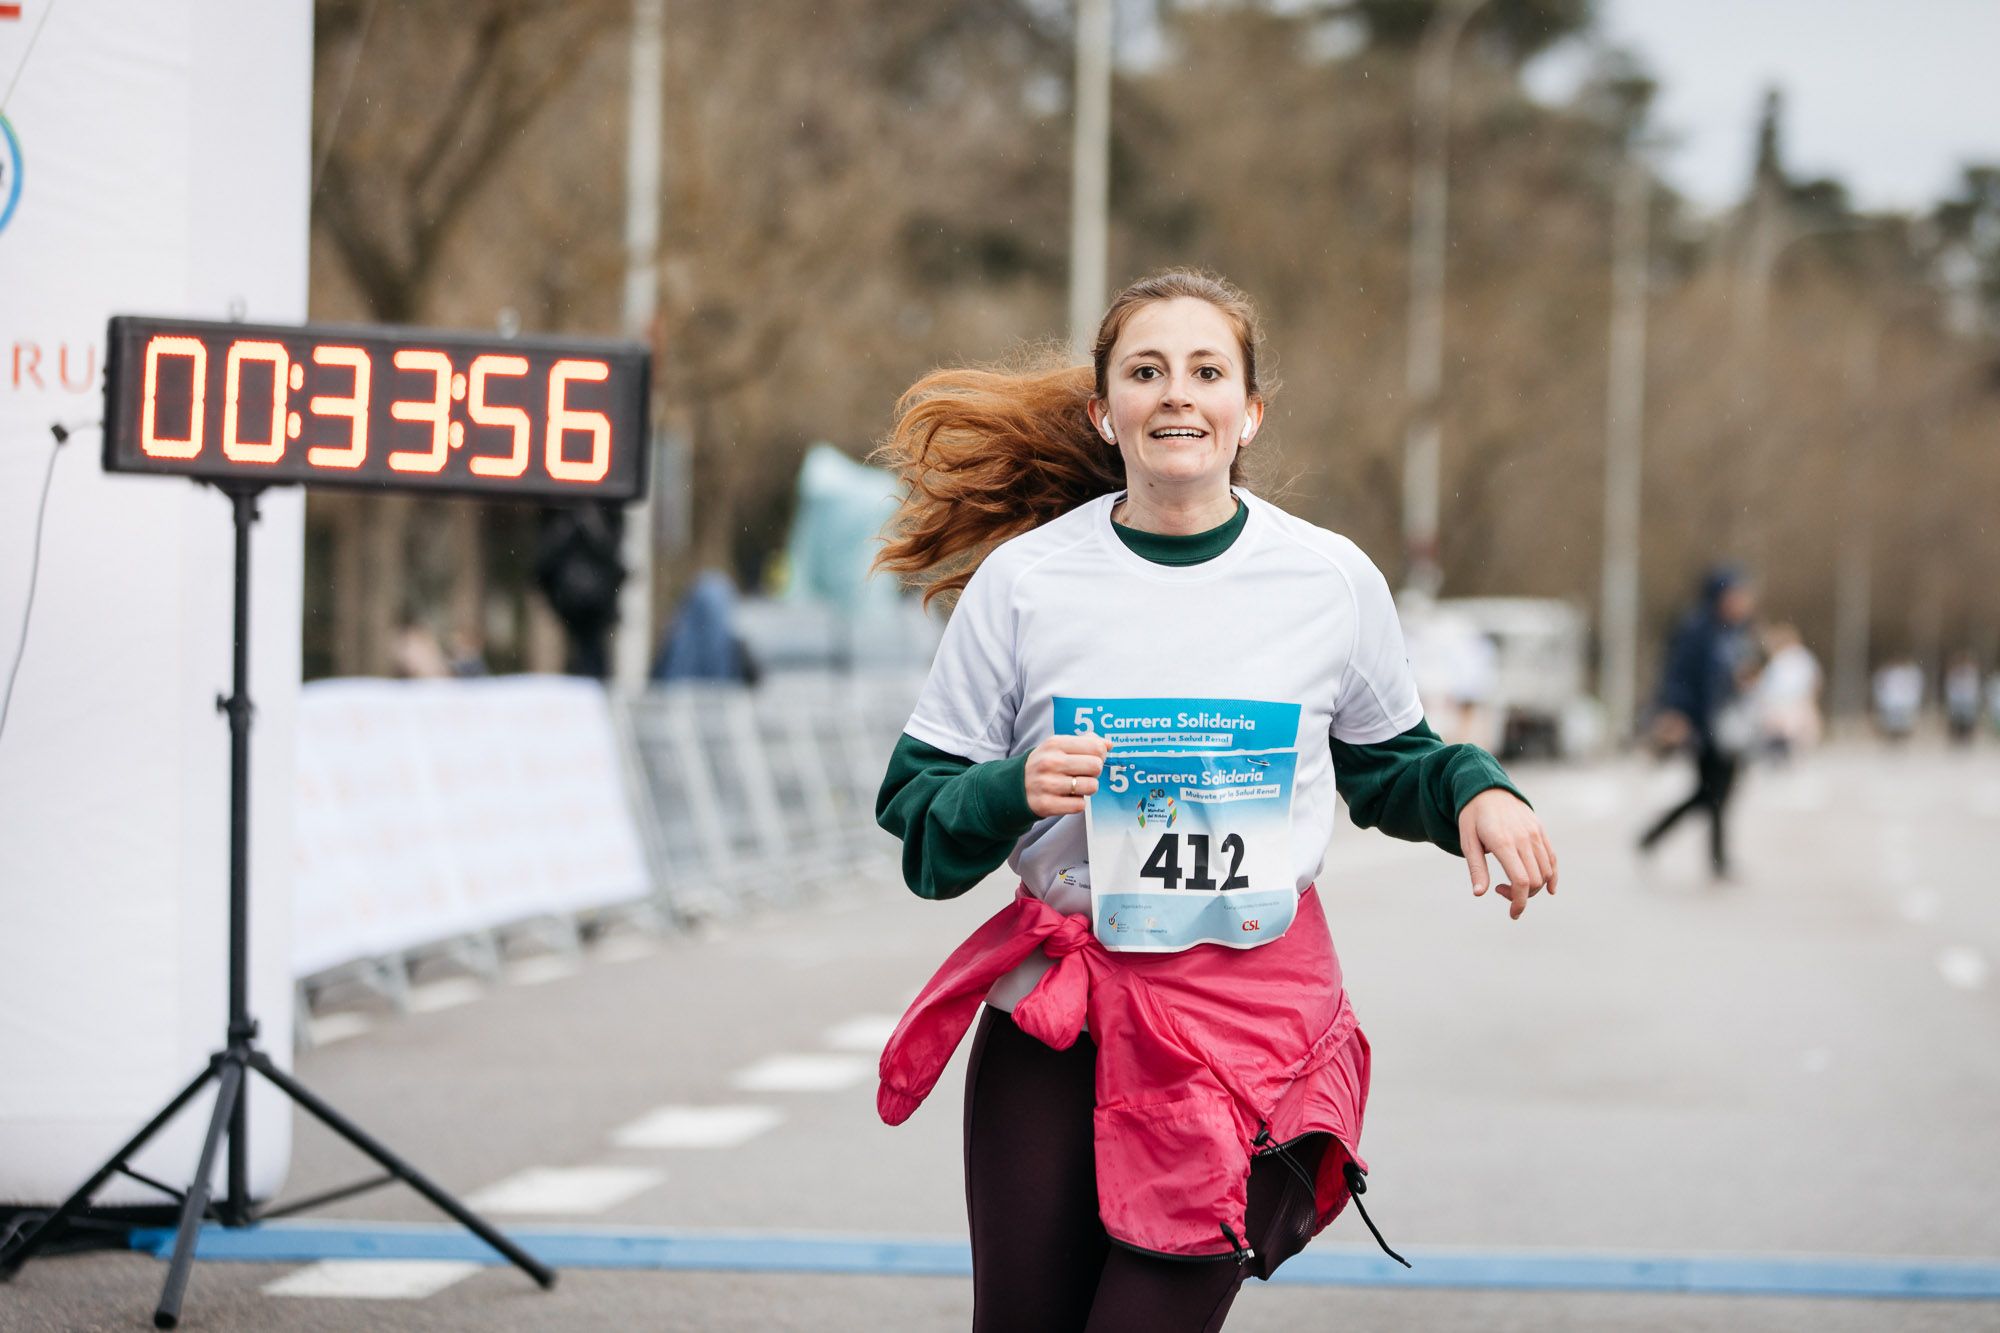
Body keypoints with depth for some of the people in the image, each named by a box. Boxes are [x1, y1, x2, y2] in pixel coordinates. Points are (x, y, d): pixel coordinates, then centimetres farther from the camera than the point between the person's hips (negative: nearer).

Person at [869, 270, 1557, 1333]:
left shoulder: (1333, 581, 2)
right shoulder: (1022, 580, -1)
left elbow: (1387, 761, 19)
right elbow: (916, 803, 4)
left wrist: (1474, 794, -1)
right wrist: (1013, 793, -16)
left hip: (1254, 1018, -1)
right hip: (1054, 1010, 1)